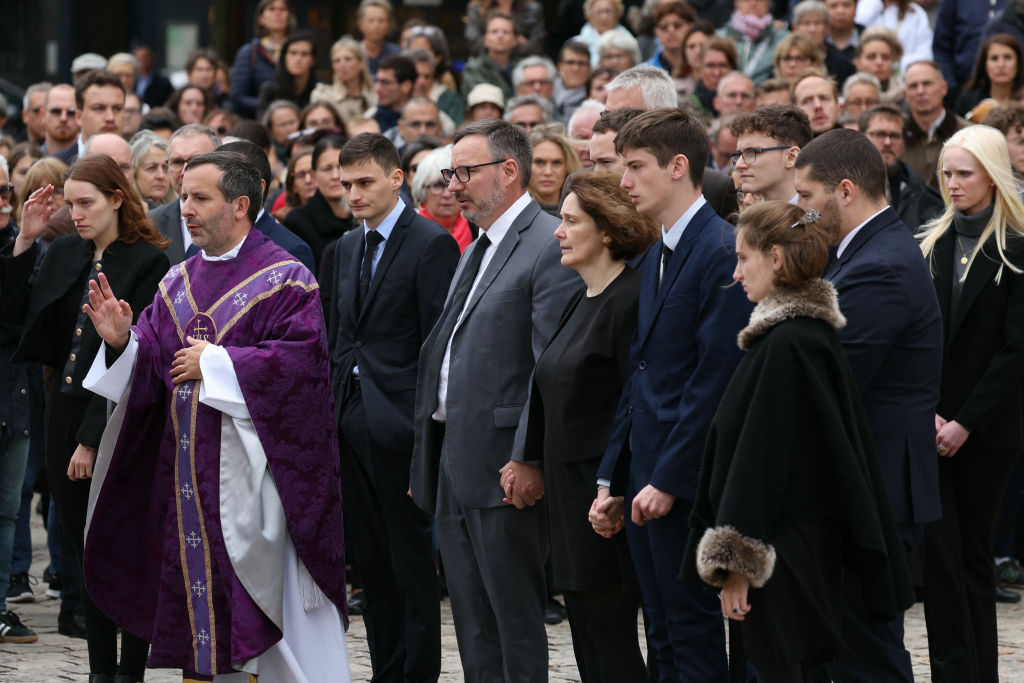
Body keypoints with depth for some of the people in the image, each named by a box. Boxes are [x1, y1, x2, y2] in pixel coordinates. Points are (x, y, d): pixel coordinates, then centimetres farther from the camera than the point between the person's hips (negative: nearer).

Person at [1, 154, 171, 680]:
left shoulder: (148, 262, -11)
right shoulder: (63, 254, 9)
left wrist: (93, 439, -16)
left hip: (117, 425, -6)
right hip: (66, 417, 6)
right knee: (88, 556, 11)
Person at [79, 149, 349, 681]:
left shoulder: (283, 280, -7)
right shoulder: (178, 283, 14)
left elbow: (300, 360, -19)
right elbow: (149, 357, 12)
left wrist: (214, 363, -15)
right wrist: (122, 342, -10)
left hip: (251, 470, -6)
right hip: (186, 471, 6)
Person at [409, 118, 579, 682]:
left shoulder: (550, 248, -13)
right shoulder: (475, 251, 19)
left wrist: (532, 460, -22)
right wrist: (424, 456, 17)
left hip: (506, 470, -10)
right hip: (454, 465, 10)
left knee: (515, 621, -4)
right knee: (472, 623, 13)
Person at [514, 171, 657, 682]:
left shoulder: (629, 300, -15)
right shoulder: (581, 301, 15)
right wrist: (530, 464, 14)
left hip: (606, 489, -10)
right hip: (571, 487, 10)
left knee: (609, 637, -7)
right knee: (586, 633, 11)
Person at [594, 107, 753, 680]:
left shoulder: (722, 252, -14)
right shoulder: (655, 257, 16)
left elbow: (716, 377, -19)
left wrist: (669, 480, -19)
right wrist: (612, 477, 14)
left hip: (687, 482, -9)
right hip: (647, 481, 9)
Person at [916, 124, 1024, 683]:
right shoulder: (930, 245, 9)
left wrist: (966, 422, -11)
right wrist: (925, 411, -7)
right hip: (929, 424, 3)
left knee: (973, 554, 3)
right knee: (939, 553, -7)